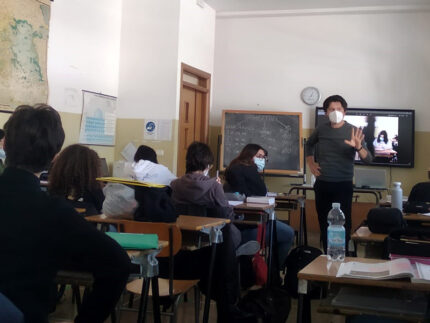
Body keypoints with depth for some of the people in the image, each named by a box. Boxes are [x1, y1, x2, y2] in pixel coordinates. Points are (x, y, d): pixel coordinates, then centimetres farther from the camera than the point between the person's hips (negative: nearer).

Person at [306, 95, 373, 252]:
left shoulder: (353, 131, -5)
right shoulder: (321, 129, 5)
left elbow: (368, 159, -12)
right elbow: (309, 144, 26)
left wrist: (358, 147, -32)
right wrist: (311, 163, 13)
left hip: (343, 185, -3)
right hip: (322, 184, 4)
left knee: (343, 223, -9)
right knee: (324, 222, 9)